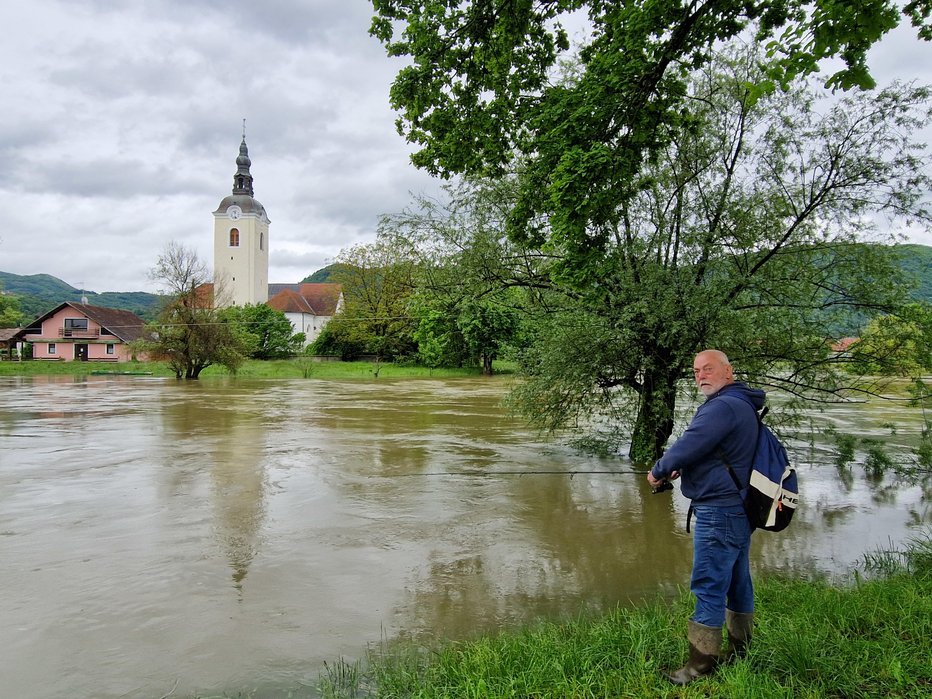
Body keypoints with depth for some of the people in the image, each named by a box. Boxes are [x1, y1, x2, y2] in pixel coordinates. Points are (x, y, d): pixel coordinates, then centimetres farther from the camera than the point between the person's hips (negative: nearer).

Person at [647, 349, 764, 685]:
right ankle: (740, 651, 30)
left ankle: (701, 663, 5)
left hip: (718, 512, -11)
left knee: (708, 587, -3)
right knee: (737, 582, 18)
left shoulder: (722, 406, -20)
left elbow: (687, 446, -23)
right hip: (739, 509, 11)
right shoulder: (742, 404, 15)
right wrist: (681, 468, 10)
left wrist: (658, 471, -4)